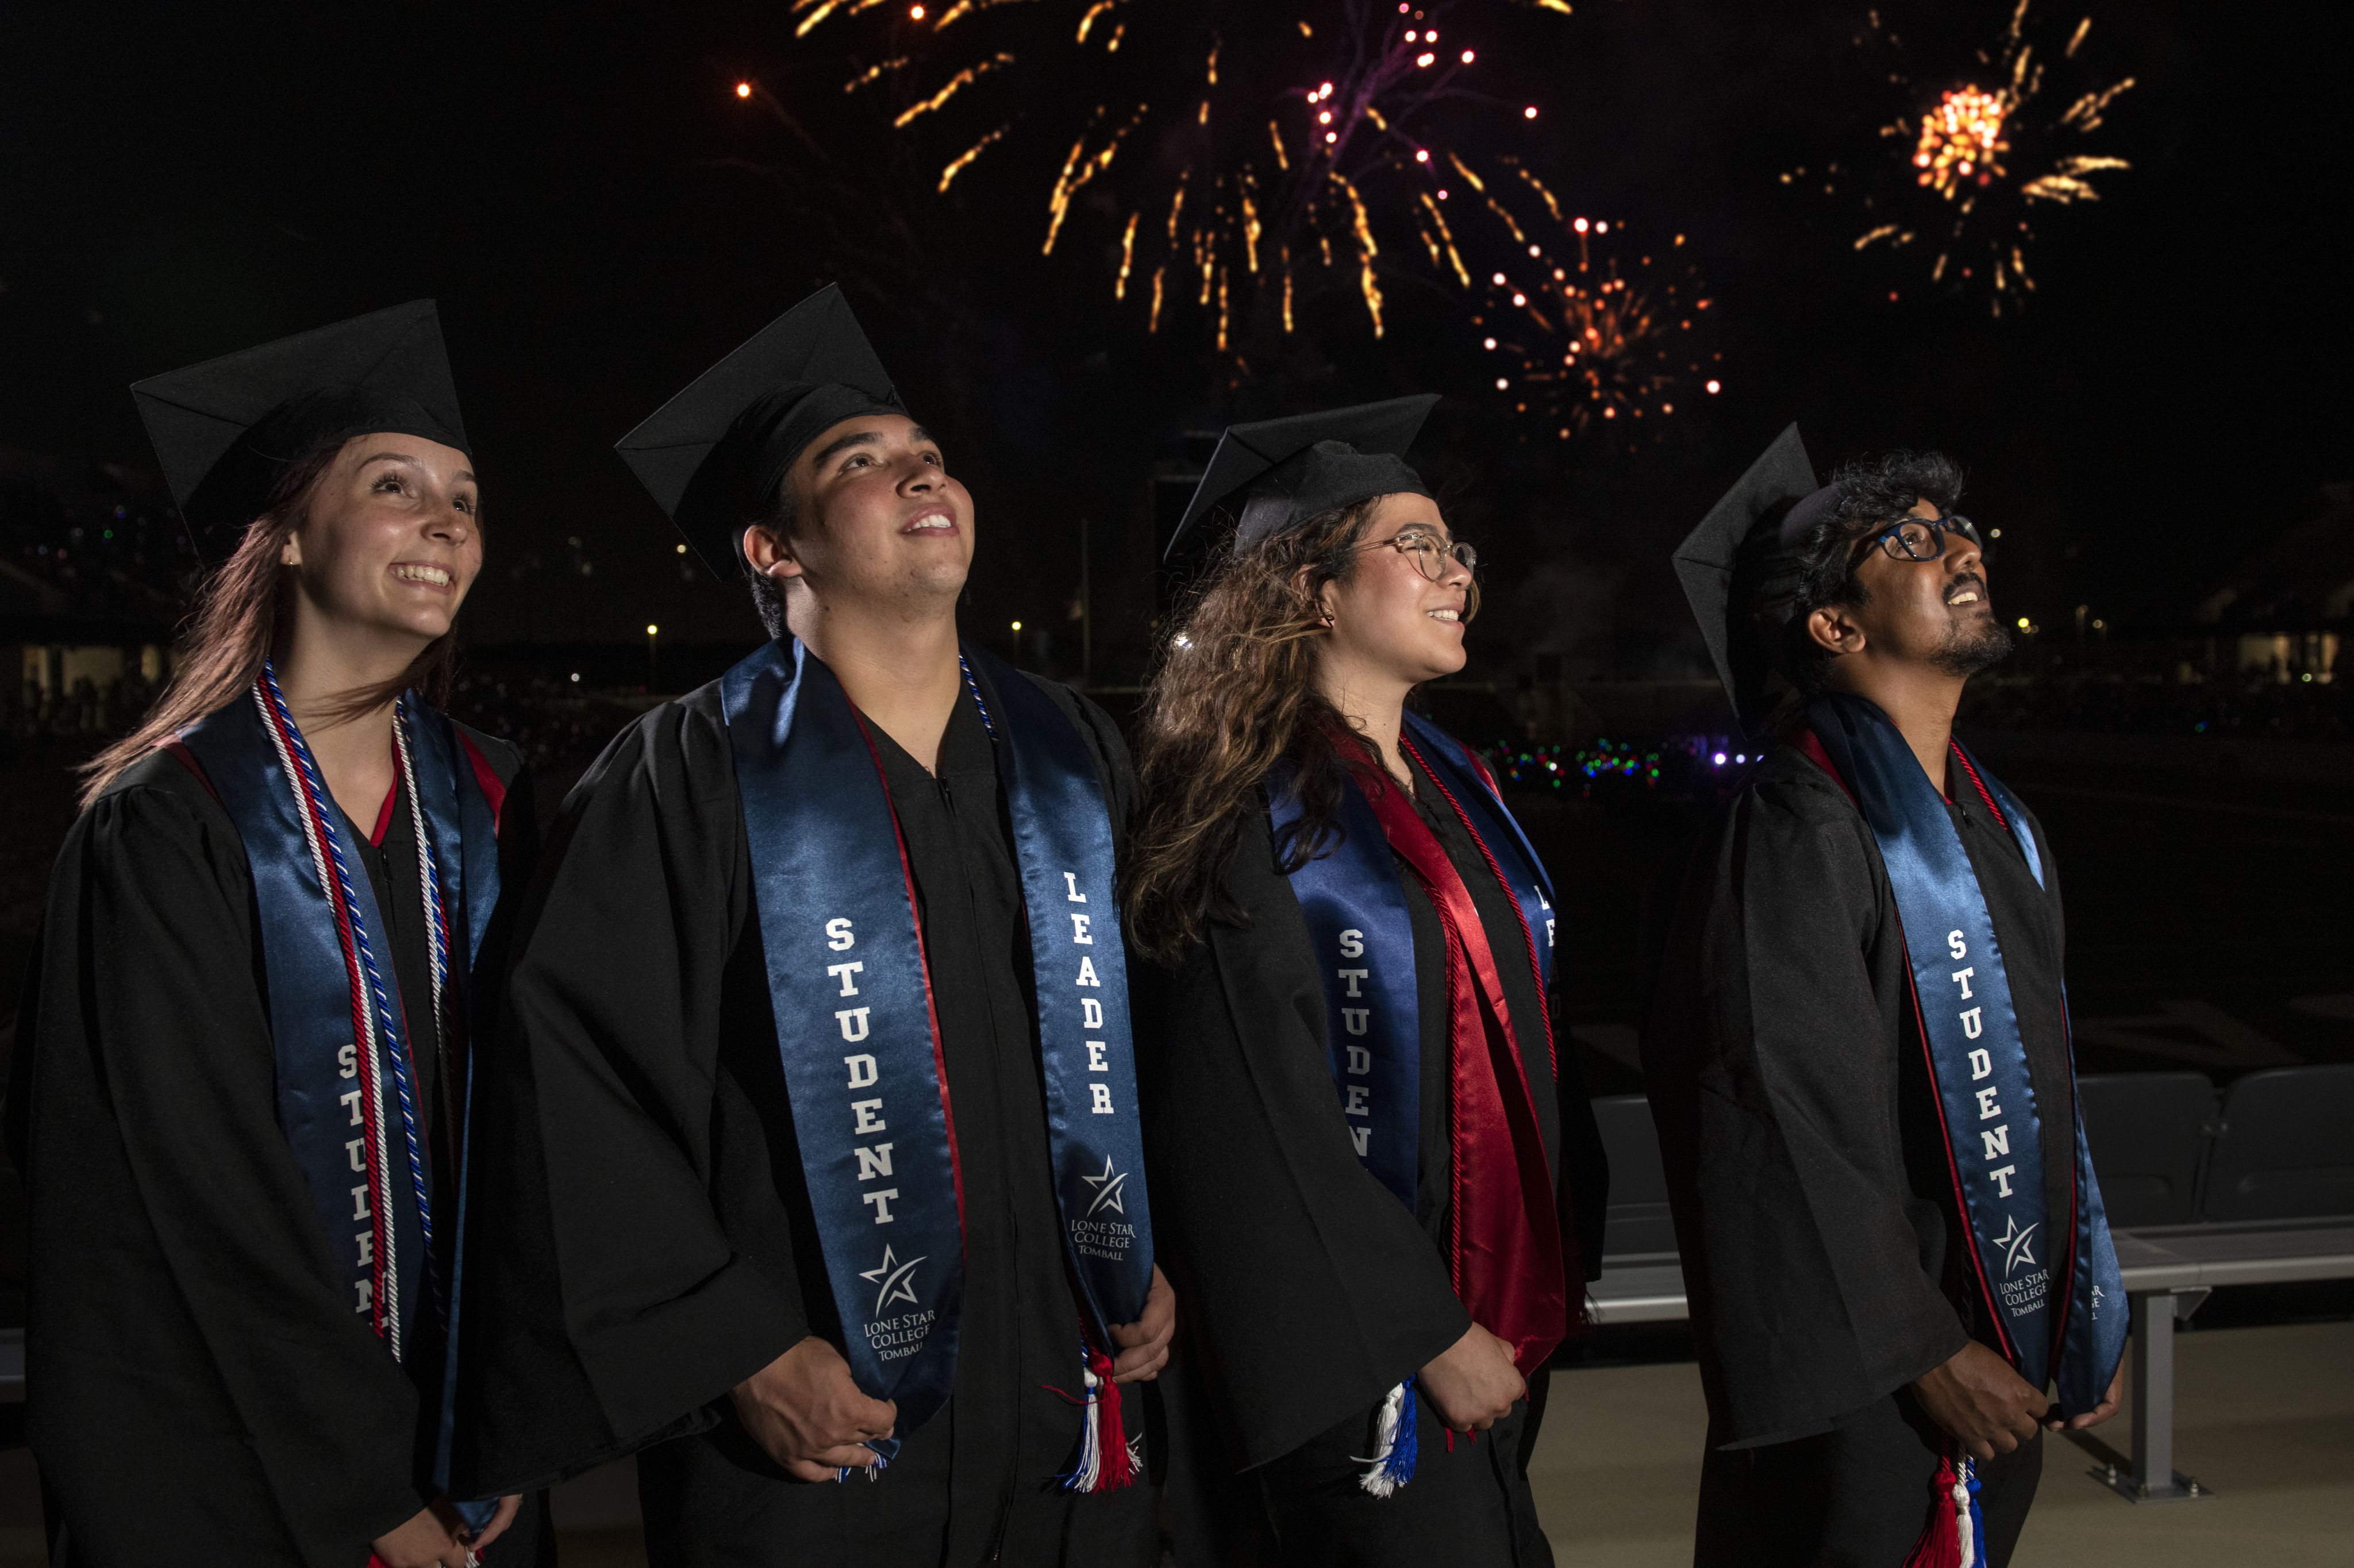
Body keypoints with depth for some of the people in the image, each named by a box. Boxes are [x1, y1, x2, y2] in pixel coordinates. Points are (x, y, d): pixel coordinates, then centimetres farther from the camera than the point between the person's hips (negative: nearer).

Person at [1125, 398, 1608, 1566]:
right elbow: (1259, 1121, -19)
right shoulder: (1253, 805, -15)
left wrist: (1559, 1269, 11)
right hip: (1351, 1338, -7)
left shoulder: (1455, 784, 8)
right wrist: (1427, 1334, -16)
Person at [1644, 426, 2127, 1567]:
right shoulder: (1796, 830, -18)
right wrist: (1924, 1351, -18)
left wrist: (2090, 1307, 15)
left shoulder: (1995, 824, 9)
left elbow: (2039, 1086, 16)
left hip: (2001, 1353, 8)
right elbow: (1794, 1119, -21)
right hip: (1859, 1380, -8)